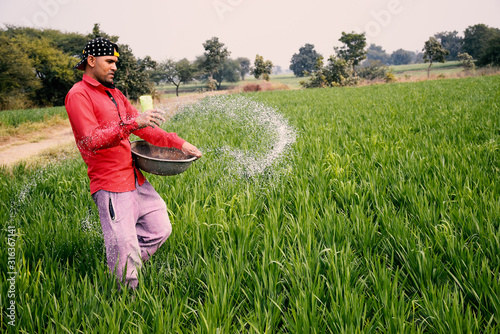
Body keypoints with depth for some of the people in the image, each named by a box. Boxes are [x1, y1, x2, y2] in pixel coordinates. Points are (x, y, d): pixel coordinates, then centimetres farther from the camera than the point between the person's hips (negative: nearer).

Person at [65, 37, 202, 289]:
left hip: (136, 179, 9)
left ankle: (124, 269, 26)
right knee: (126, 251, -6)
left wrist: (179, 144, 13)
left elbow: (144, 128, 19)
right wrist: (133, 123, -30)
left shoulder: (114, 94, 18)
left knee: (160, 230, 11)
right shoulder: (78, 95, -9)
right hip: (111, 185, -9)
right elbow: (92, 140, -21)